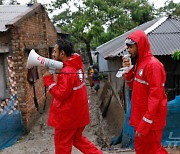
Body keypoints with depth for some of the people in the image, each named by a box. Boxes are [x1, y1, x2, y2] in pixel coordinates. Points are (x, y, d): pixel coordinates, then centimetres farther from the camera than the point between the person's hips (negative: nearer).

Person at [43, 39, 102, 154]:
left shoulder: (67, 72, -24)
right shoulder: (77, 65, 2)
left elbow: (60, 95, -23)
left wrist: (48, 79, -15)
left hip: (67, 116, -9)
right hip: (78, 113, 9)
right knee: (77, 139, 26)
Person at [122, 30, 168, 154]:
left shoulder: (153, 64, -20)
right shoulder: (140, 63, 10)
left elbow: (156, 96, -23)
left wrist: (145, 123, -25)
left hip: (149, 120, -9)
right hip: (141, 116, 9)